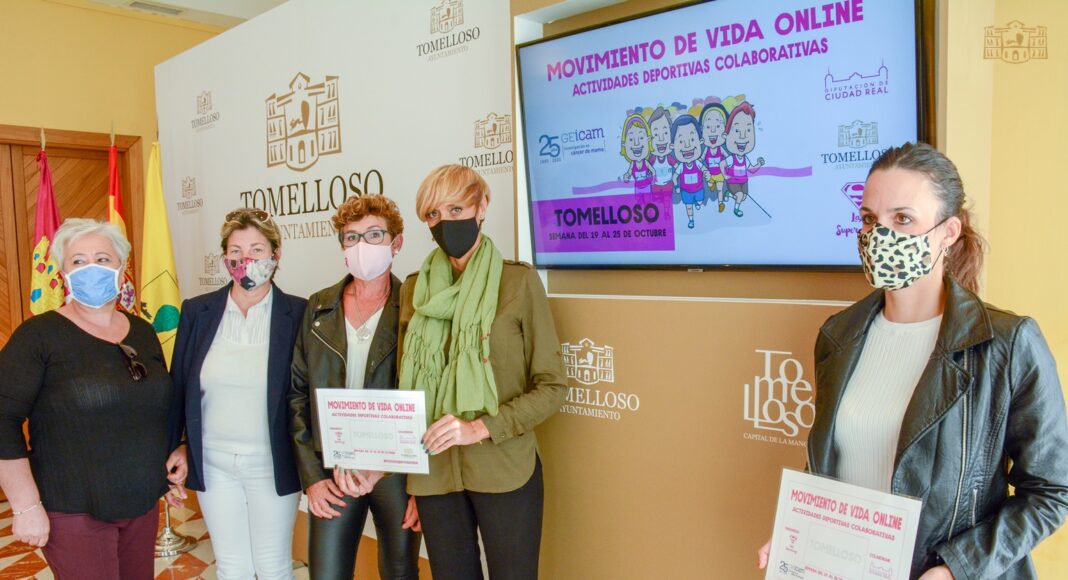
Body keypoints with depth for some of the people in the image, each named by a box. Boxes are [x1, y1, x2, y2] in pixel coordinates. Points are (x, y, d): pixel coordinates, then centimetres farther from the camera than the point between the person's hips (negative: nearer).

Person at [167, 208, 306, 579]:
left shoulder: (298, 314, -9)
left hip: (272, 465, -2)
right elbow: (178, 387, 6)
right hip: (213, 464, 2)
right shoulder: (196, 312, -1)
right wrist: (177, 449, 3)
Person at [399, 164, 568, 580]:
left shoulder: (519, 281, -5)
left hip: (504, 471, -3)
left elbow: (551, 387, -5)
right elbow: (407, 386, 12)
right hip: (433, 473, 3)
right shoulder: (413, 289, 7)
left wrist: (480, 427, -17)